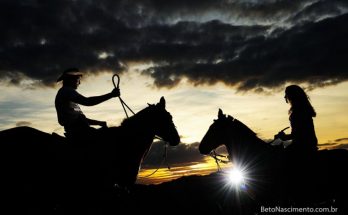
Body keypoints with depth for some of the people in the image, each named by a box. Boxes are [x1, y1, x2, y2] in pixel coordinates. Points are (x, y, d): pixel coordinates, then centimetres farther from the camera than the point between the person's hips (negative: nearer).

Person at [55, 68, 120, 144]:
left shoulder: (67, 92, 26)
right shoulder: (66, 90, -5)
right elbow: (87, 102, -22)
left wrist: (99, 123, 17)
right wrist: (111, 95, -19)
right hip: (78, 133, -10)